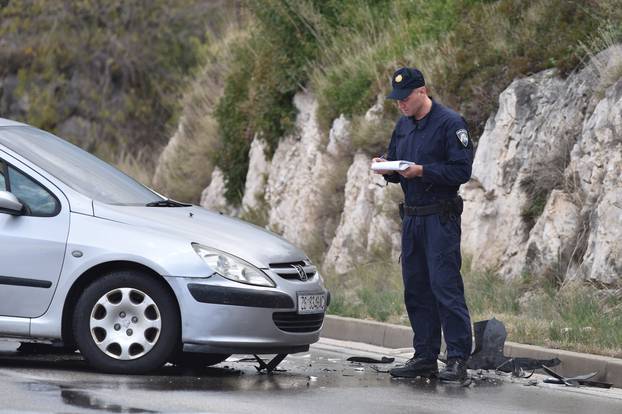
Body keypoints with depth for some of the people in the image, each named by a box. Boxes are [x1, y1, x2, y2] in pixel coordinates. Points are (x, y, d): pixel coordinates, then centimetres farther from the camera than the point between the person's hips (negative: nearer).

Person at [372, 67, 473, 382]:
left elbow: (462, 170, -14)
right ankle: (425, 356, 14)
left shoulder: (450, 123, -9)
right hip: (411, 217, 8)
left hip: (440, 217, -8)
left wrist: (422, 171, -21)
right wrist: (386, 169, -2)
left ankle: (458, 359, -10)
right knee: (416, 288, 8)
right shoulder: (403, 126, 16)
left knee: (445, 285, -11)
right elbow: (395, 165, 21)